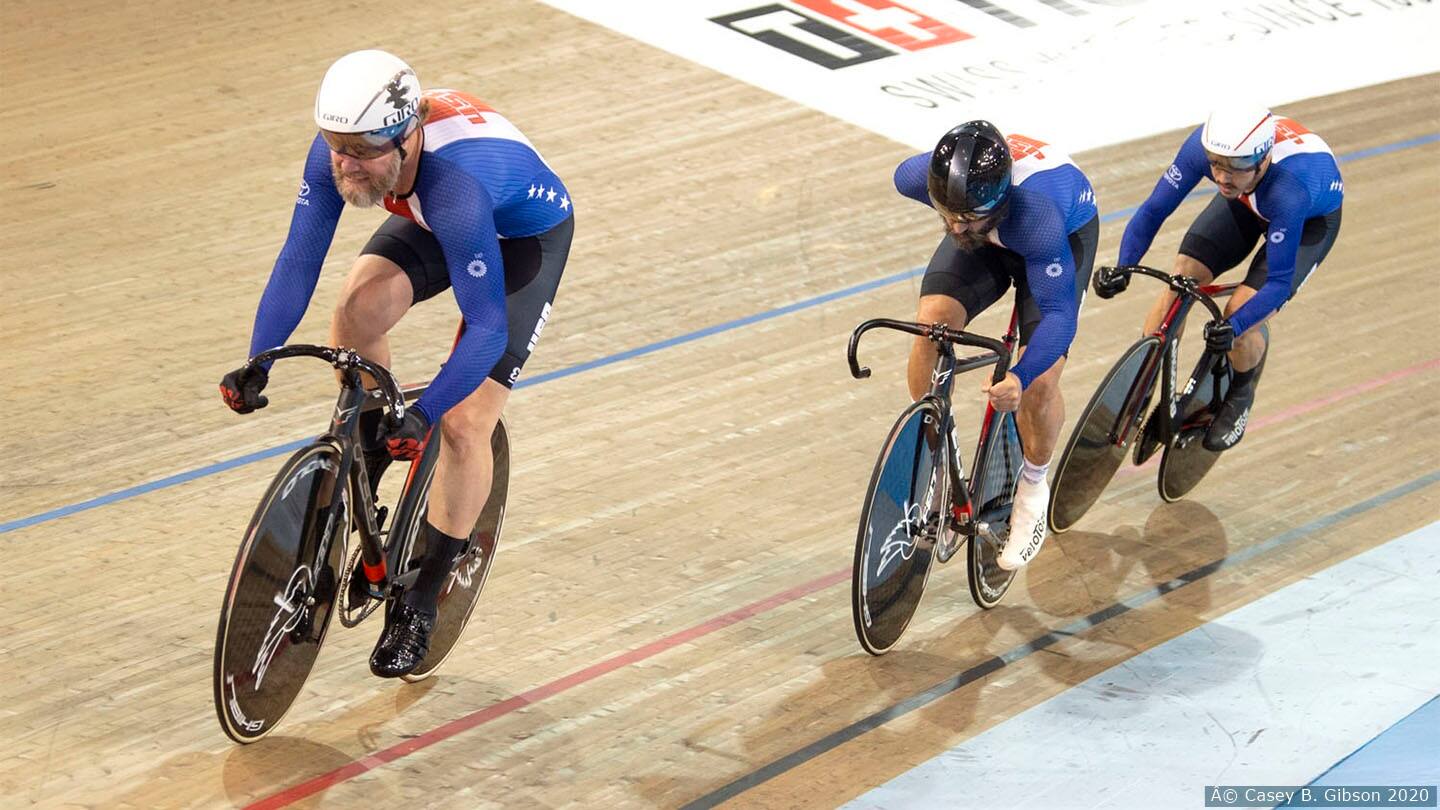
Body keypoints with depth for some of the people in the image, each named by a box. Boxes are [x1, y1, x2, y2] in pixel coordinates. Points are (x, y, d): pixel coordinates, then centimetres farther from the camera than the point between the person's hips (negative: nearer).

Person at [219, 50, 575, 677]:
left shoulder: (455, 185, -44)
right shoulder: (338, 152, -28)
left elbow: (487, 329, -41)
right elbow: (298, 259, -19)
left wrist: (424, 416, -47)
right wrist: (256, 364, -26)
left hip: (525, 236, -5)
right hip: (432, 223, 5)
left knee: (465, 423, -12)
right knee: (356, 309, -23)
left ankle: (421, 601, 4)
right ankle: (366, 459, 5)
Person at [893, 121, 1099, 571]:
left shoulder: (1036, 214, -46)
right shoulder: (919, 176, -34)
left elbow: (1059, 313, -42)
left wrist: (1019, 378, -57)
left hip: (1066, 230, -4)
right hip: (990, 235, 4)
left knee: (1038, 385, -15)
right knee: (932, 323, -22)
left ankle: (1033, 487, 16)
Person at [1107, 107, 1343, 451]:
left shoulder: (1291, 189, -44)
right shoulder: (1203, 145, -34)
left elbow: (1279, 282, -37)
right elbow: (1154, 209, -23)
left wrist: (1235, 326, -51)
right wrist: (1123, 268, -36)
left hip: (1311, 219, -4)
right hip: (1247, 204, 4)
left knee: (1241, 316, -20)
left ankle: (1239, 398, 12)